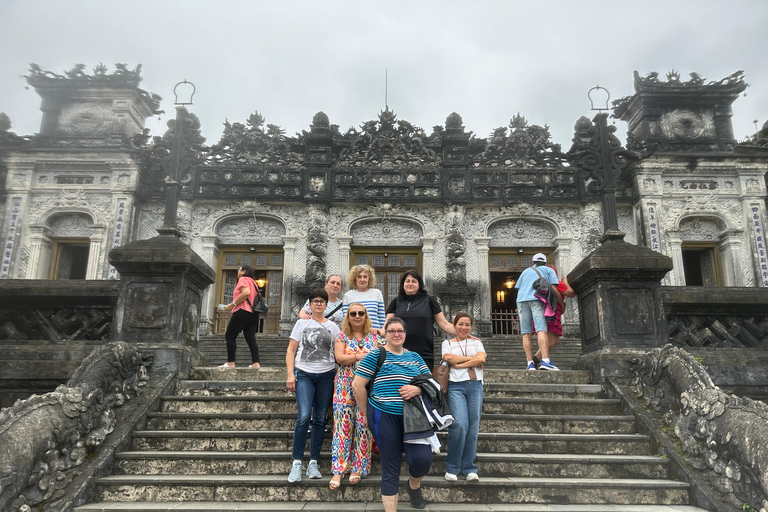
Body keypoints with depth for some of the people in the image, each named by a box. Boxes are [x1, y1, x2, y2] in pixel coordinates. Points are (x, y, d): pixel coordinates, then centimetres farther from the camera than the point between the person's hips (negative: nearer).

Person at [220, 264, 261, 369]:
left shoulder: (243, 279, 0)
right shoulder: (252, 282, 27)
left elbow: (246, 292, -19)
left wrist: (233, 304, -15)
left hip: (243, 311, -9)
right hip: (253, 313, 9)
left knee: (230, 336, -2)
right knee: (251, 338, 2)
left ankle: (230, 363, -5)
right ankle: (256, 363, -8)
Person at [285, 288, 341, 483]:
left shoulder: (332, 326, 10)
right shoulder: (302, 323, 7)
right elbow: (291, 351, 4)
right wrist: (290, 374, -6)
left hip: (326, 375, 2)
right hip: (304, 374, -2)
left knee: (320, 419, 4)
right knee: (304, 417, -15)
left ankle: (313, 463, 13)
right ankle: (297, 463, -4)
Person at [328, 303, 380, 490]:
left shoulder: (373, 337, 11)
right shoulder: (342, 336, 6)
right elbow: (339, 357, -6)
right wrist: (360, 356, -14)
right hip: (345, 386, -1)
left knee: (363, 425, -1)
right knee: (343, 424, -4)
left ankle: (357, 469, 10)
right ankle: (338, 470, 2)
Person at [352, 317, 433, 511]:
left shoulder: (414, 356, 13)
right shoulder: (376, 355, -2)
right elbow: (357, 385, -4)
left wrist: (417, 389, -11)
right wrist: (366, 413, 1)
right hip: (384, 417, -3)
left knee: (423, 459, -11)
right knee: (390, 468, 2)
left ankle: (414, 486, 23)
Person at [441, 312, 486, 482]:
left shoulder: (476, 342, 18)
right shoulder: (447, 343, 16)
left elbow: (482, 359, 0)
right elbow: (448, 358, -5)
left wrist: (459, 364, -5)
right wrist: (472, 359, -1)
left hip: (475, 385, 2)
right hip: (456, 386, -2)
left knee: (473, 426, -2)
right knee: (459, 424, -16)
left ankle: (469, 468, 9)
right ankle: (452, 468, -3)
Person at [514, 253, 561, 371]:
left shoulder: (526, 271, 29)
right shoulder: (549, 270, 21)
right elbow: (553, 289, 7)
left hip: (522, 300, 3)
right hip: (537, 300, -3)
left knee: (526, 334, 0)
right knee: (541, 331, -16)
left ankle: (530, 363, -10)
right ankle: (545, 361, -30)